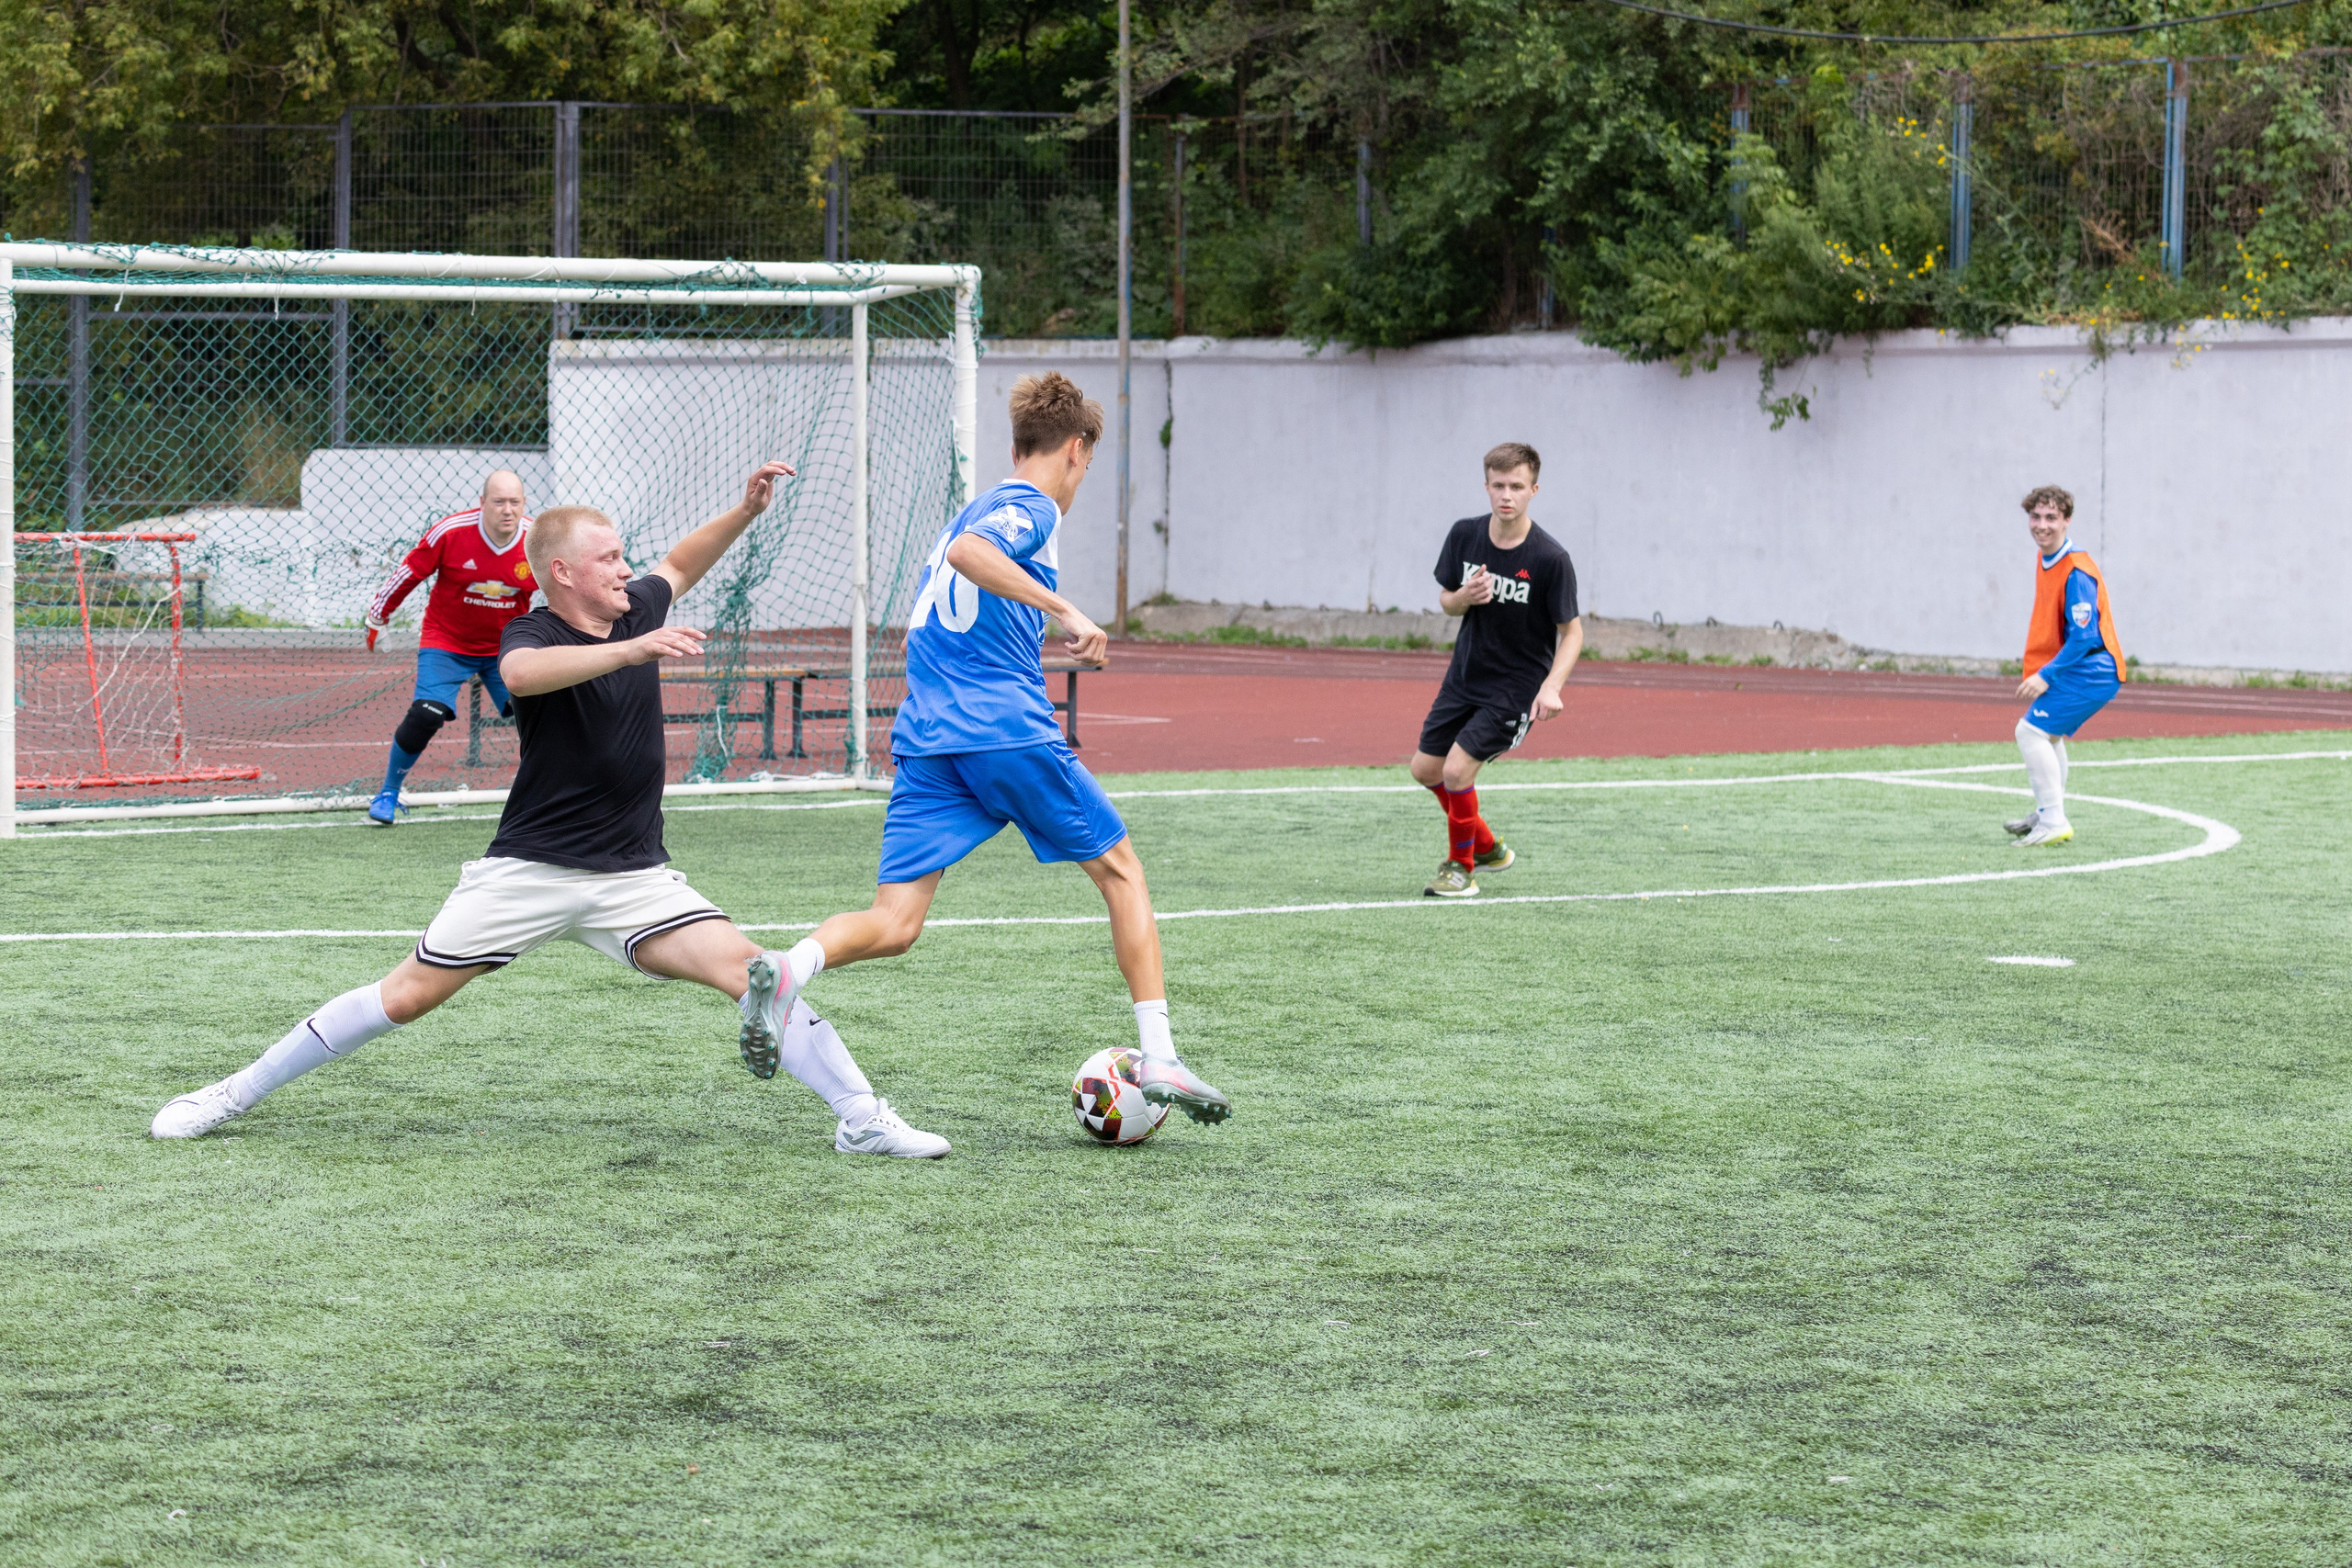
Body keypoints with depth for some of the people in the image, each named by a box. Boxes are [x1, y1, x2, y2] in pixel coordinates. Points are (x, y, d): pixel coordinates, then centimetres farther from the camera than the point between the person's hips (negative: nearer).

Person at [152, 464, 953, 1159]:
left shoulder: (637, 611, 6)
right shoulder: (533, 635, -13)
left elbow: (678, 568, 30)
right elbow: (520, 671, -40)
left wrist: (744, 511, 16)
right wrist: (632, 649, -49)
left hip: (633, 874, 4)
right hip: (529, 868, -4)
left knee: (748, 970, -13)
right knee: (408, 995, -1)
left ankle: (864, 1119, -9)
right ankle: (237, 1093, 12)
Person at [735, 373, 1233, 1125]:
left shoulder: (975, 510, 25)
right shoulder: (1032, 507, -1)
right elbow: (967, 553, -23)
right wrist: (1065, 612, -24)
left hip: (925, 741, 7)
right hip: (1009, 733, -7)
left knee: (894, 926, -3)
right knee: (1120, 871, 12)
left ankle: (789, 967, -34)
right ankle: (1160, 1060, 8)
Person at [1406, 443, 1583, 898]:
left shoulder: (1550, 559, -22)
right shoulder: (1464, 535, -7)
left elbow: (1572, 630, -14)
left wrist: (1552, 686, -29)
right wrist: (1463, 597, -18)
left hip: (1517, 685, -6)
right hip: (1465, 674, 6)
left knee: (1457, 768, -16)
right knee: (1426, 768, 11)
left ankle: (1461, 866, 8)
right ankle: (1487, 848, 34)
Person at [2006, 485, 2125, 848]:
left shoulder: (2076, 573, -22)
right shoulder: (2046, 561, 7)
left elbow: (2083, 638, -24)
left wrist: (2046, 675, -22)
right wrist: (2040, 672, 13)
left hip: (2091, 668, -10)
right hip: (2079, 668, 10)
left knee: (2031, 730, -17)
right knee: (2048, 732, 27)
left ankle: (2053, 823, -15)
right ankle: (2047, 814, 42)